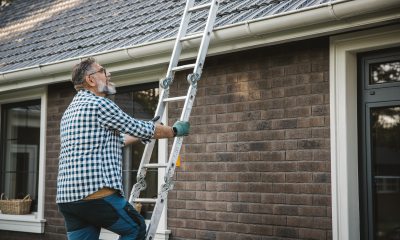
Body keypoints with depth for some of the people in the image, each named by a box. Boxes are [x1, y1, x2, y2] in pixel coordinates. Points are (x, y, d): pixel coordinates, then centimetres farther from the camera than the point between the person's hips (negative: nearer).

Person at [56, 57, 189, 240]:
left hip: (67, 197, 8)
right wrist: (175, 131, 16)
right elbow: (141, 129, 0)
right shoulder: (99, 103, -7)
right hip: (96, 194, -8)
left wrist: (143, 132, 38)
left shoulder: (70, 111, 21)